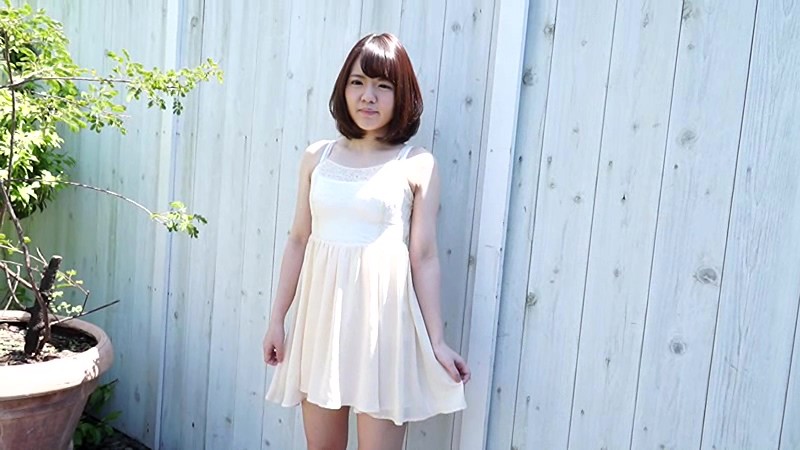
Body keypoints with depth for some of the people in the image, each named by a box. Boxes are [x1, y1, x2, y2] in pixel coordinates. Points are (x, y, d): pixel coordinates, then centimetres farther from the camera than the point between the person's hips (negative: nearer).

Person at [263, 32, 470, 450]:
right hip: (322, 315, 4)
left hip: (381, 318, -3)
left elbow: (423, 257, -3)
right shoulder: (317, 156, 6)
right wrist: (277, 318, 11)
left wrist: (436, 341, -3)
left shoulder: (418, 165, -4)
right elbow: (298, 240, 10)